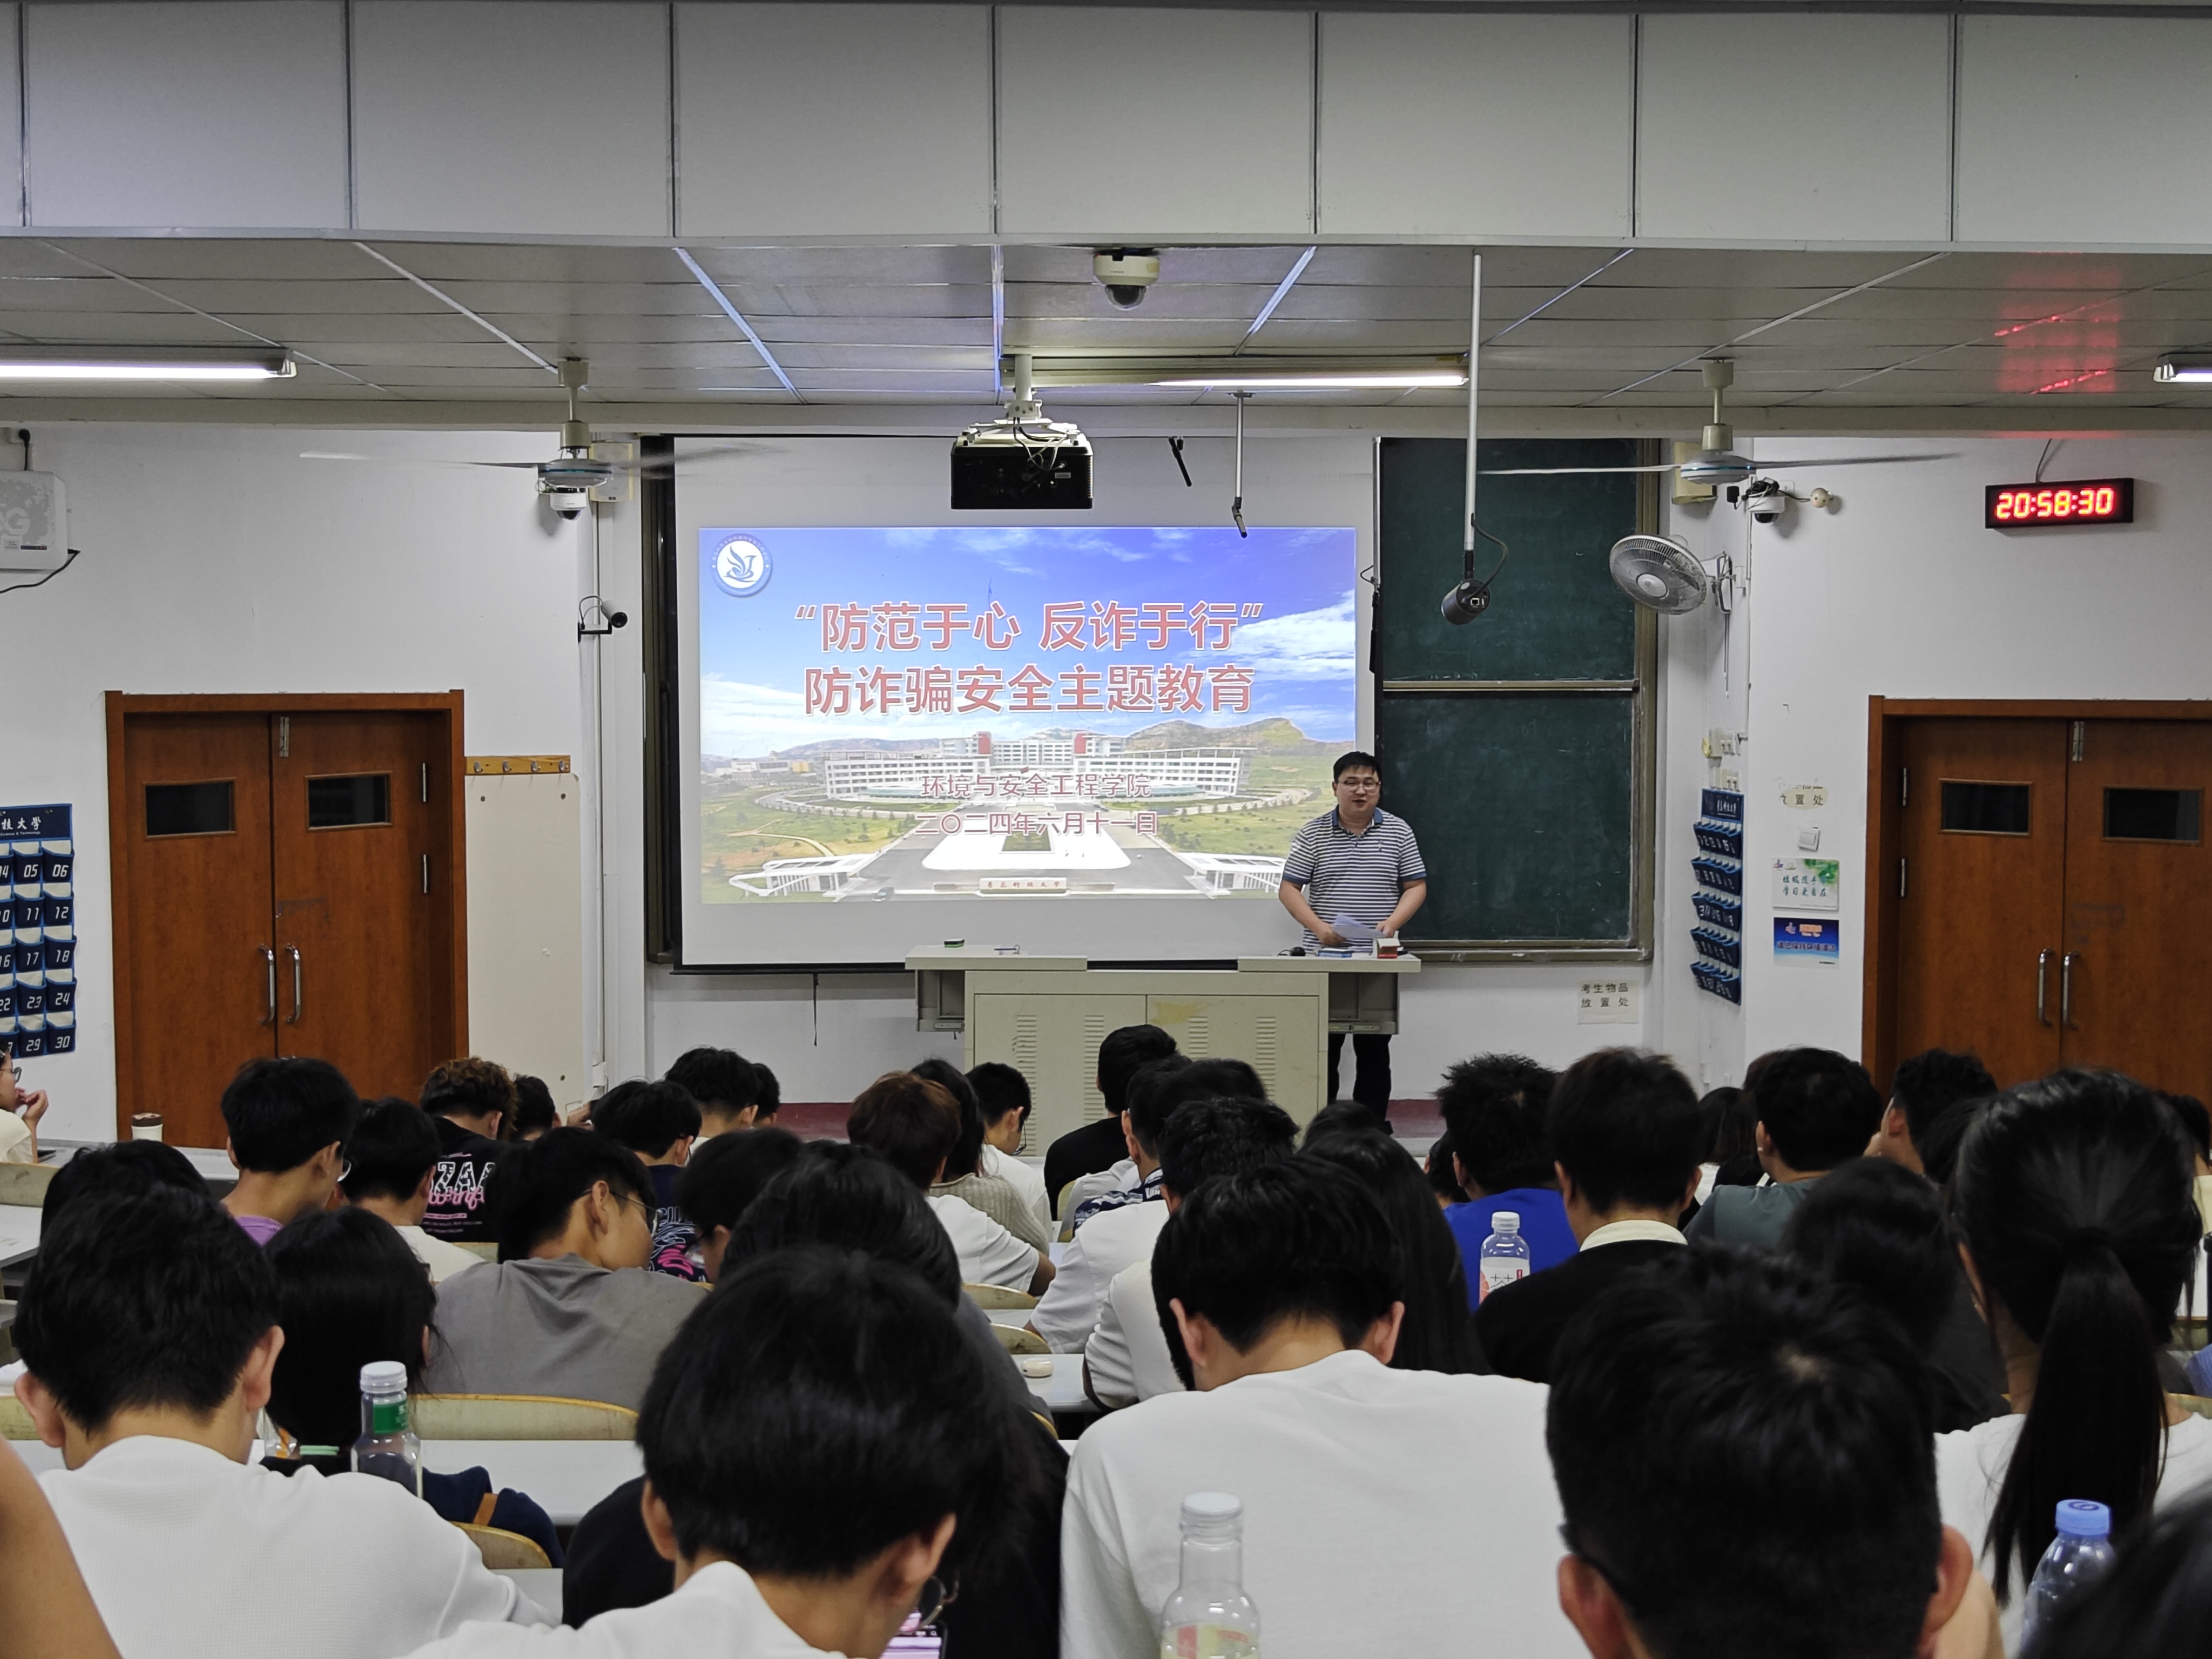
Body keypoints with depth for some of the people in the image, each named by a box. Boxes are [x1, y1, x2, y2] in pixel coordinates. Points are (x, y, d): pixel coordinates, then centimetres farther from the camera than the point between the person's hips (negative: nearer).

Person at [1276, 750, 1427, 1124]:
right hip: (1323, 957, -1)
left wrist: (1391, 923, -12)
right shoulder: (1313, 835, 2)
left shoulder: (1398, 832, 6)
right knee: (1323, 1047, 2)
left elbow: (1416, 886, 6)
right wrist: (1320, 928, -16)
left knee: (1374, 1048, 6)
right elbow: (1288, 889, 0)